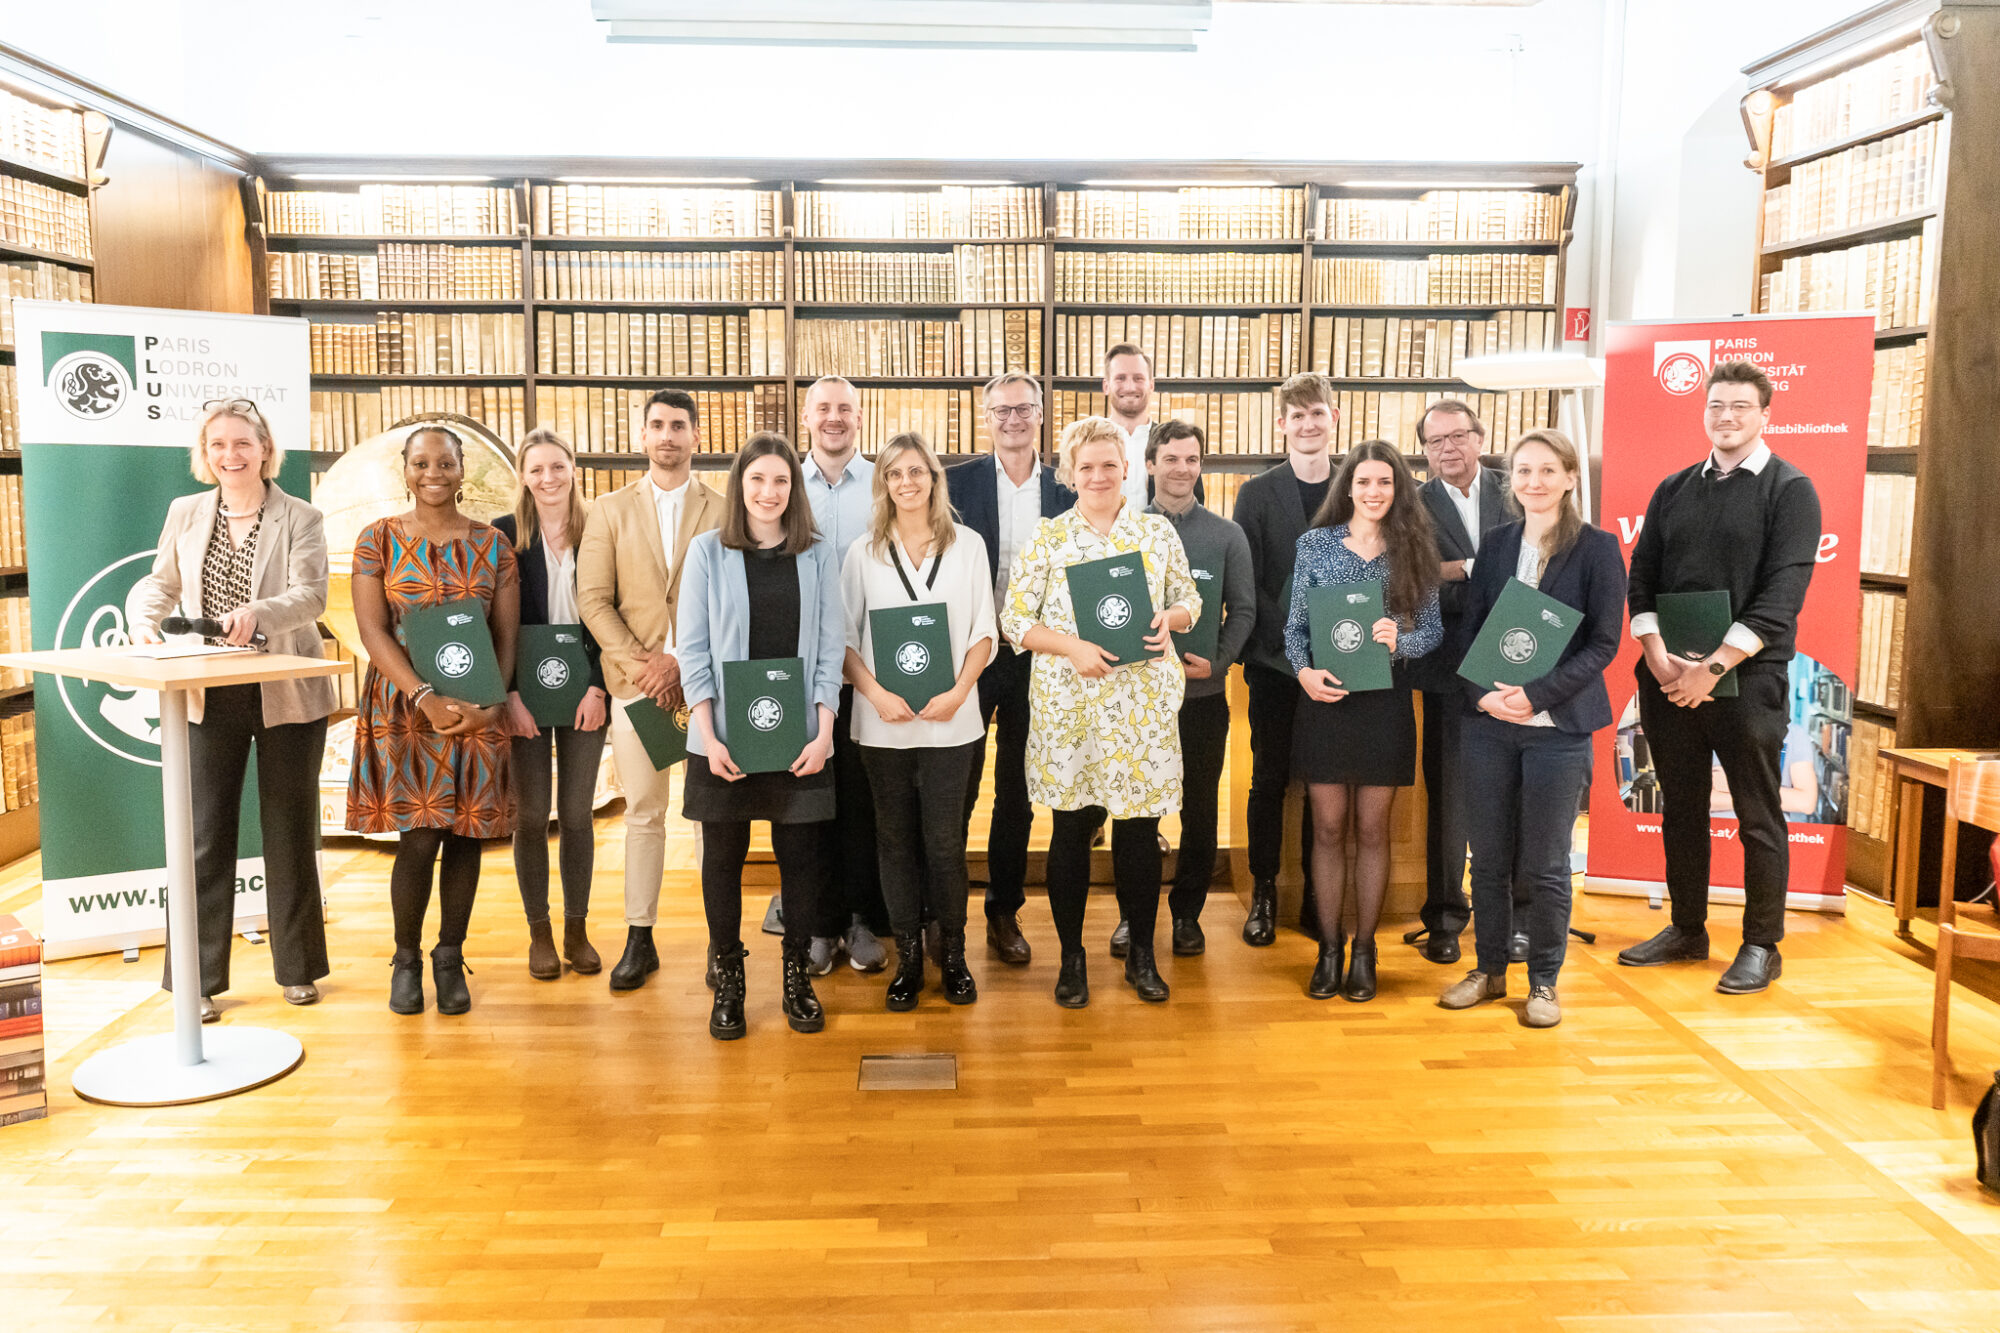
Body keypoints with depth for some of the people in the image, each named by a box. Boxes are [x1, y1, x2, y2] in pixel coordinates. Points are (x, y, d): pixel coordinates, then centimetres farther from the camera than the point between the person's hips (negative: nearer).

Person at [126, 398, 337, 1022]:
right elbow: (161, 582, 13)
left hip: (286, 696, -2)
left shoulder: (300, 519, -4)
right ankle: (198, 978, 13)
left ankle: (298, 967, 23)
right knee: (206, 835, 4)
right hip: (209, 697, 2)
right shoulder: (185, 514, 7)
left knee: (290, 833, 9)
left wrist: (257, 612, -37)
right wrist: (145, 619, -9)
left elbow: (310, 594, -17)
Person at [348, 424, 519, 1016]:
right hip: (404, 703, -2)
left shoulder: (491, 543, 6)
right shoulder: (379, 539, 3)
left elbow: (506, 634, 5)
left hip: (477, 709, 2)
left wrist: (491, 702, -11)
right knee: (419, 837, -6)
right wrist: (426, 697, -17)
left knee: (465, 834, 4)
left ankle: (450, 958, 19)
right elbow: (372, 630, -5)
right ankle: (407, 958, 15)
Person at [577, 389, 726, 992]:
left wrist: (684, 661, -10)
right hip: (635, 681, 1)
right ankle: (640, 939, 12)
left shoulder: (723, 511, 5)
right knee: (643, 813, 5)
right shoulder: (610, 510, 10)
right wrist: (638, 663, -8)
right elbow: (593, 599, 3)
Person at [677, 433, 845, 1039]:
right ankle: (727, 981, 21)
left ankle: (797, 976, 21)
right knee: (723, 854, 7)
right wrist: (709, 737, -9)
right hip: (724, 737, -1)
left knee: (799, 854, 6)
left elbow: (831, 649, 3)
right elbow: (693, 650, -1)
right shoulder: (708, 551, 1)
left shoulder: (818, 556, 4)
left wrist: (823, 732, -7)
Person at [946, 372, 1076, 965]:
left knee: (1017, 794, 11)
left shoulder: (1064, 491, 4)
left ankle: (1004, 912, 23)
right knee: (957, 791, 6)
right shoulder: (957, 482, -2)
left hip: (1033, 657, 2)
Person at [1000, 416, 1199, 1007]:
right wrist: (1072, 647, -15)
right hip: (1067, 703, -1)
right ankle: (1071, 957, 19)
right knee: (1071, 829, 5)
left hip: (1143, 703, 1)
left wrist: (1170, 619, -9)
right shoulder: (1047, 537, 2)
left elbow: (1189, 601, 14)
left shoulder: (1158, 531, 8)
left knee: (1139, 827, 6)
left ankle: (1141, 954, 23)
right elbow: (1014, 619, -1)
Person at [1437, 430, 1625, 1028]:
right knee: (1488, 858, 10)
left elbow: (1603, 642, -7)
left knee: (1544, 865, 3)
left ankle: (1544, 981, 19)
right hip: (1487, 721, 3)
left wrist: (1537, 695, -17)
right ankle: (1489, 969, 25)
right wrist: (1483, 694, -11)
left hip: (1557, 726, -3)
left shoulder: (1597, 548, -2)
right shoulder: (1494, 543, 9)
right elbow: (1466, 631, 6)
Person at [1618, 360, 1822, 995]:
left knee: (1758, 816, 3)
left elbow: (1781, 595, -11)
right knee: (1681, 809, 12)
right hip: (1668, 676, 5)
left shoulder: (1790, 490, -2)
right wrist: (1658, 655, -9)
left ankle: (1762, 945, 14)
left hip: (1747, 678, -4)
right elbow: (1641, 578, 8)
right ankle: (1686, 930, 24)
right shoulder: (1674, 490, 12)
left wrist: (1713, 667, -17)